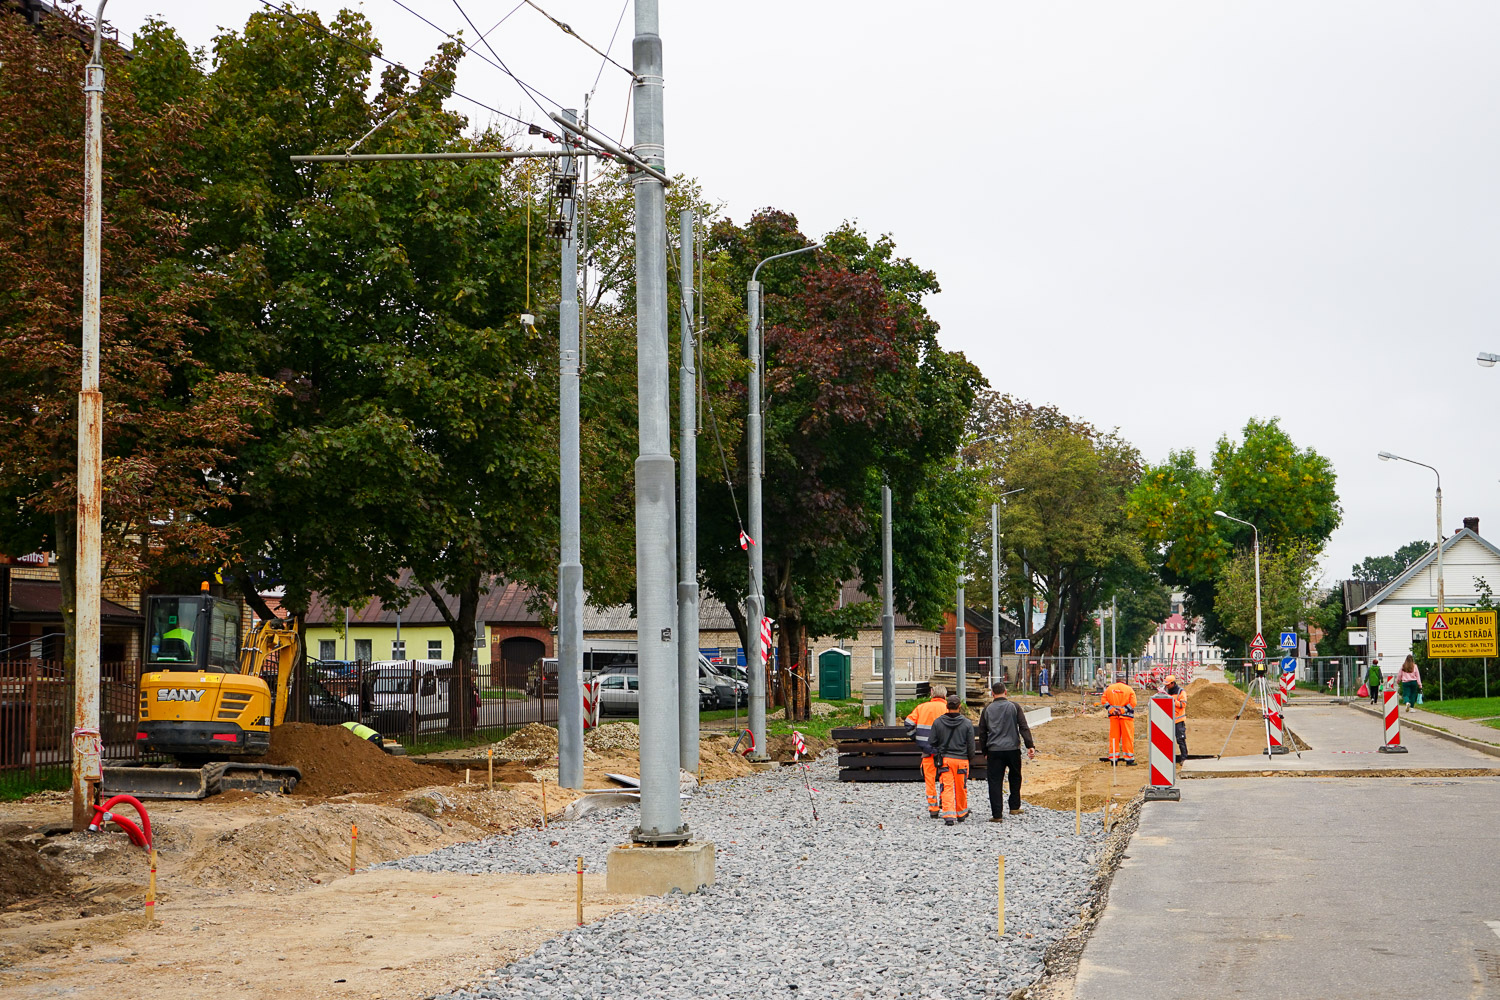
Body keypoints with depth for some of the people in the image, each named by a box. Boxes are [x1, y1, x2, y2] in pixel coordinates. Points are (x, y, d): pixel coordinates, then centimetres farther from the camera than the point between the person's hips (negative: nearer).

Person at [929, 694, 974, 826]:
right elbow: (971, 745, 0)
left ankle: (949, 815, -16)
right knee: (961, 788, 14)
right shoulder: (967, 724, -4)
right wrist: (970, 757, 18)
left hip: (944, 759, 0)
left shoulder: (937, 722, -2)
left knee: (946, 788, -2)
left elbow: (931, 742, 3)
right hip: (961, 759, 0)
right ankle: (961, 814, 27)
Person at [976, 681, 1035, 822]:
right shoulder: (1014, 707, 1)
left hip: (994, 751, 0)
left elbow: (982, 732, 9)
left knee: (995, 781, 1)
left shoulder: (987, 709, 5)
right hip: (1013, 749, 0)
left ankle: (996, 814, -4)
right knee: (1015, 778, 20)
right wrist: (1030, 746, -6)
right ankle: (1014, 807, 22)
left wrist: (985, 752, 17)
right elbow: (1024, 727, -5)